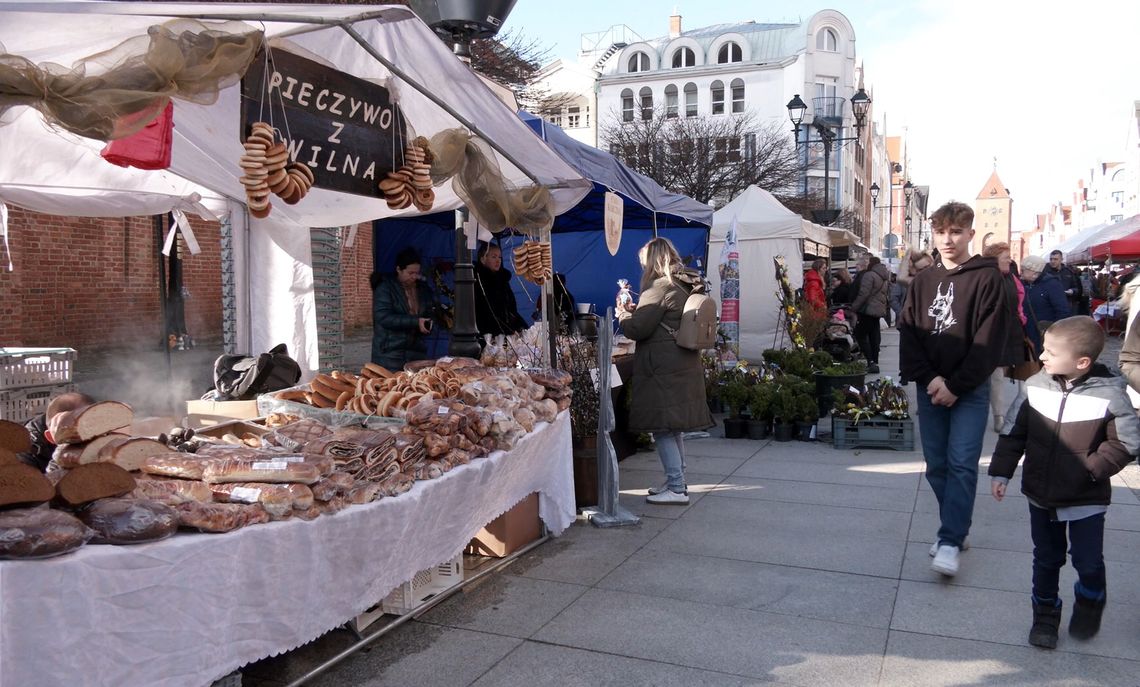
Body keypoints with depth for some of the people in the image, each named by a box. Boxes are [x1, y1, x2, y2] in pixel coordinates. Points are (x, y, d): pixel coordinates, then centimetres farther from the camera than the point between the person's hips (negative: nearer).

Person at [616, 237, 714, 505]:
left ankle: (677, 488, -3)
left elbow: (637, 328, -15)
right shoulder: (686, 286, 14)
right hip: (684, 365, 10)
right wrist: (636, 310, 20)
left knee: (662, 428, -5)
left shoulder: (660, 287, -14)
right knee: (674, 427, 17)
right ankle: (676, 481, 27)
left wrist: (623, 314, 5)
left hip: (663, 369, -10)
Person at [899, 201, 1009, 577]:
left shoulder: (987, 278, -4)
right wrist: (928, 379, -9)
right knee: (937, 466, 8)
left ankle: (950, 540, -5)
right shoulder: (923, 280, 9)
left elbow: (990, 341, -10)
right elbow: (908, 334, 4)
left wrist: (956, 386, -13)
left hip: (970, 391, -4)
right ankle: (955, 529, 22)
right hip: (929, 388, 4)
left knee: (961, 464, -8)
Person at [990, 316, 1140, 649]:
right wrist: (1000, 472, -1)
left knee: (1088, 561, 11)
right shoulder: (1035, 386, -9)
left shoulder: (1109, 394, -17)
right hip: (1041, 495, 2)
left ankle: (1089, 604, 42)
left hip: (1087, 499, -2)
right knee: (1046, 559, 16)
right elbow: (1013, 433, 0)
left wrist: (1092, 468, -17)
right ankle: (1045, 615, 34)